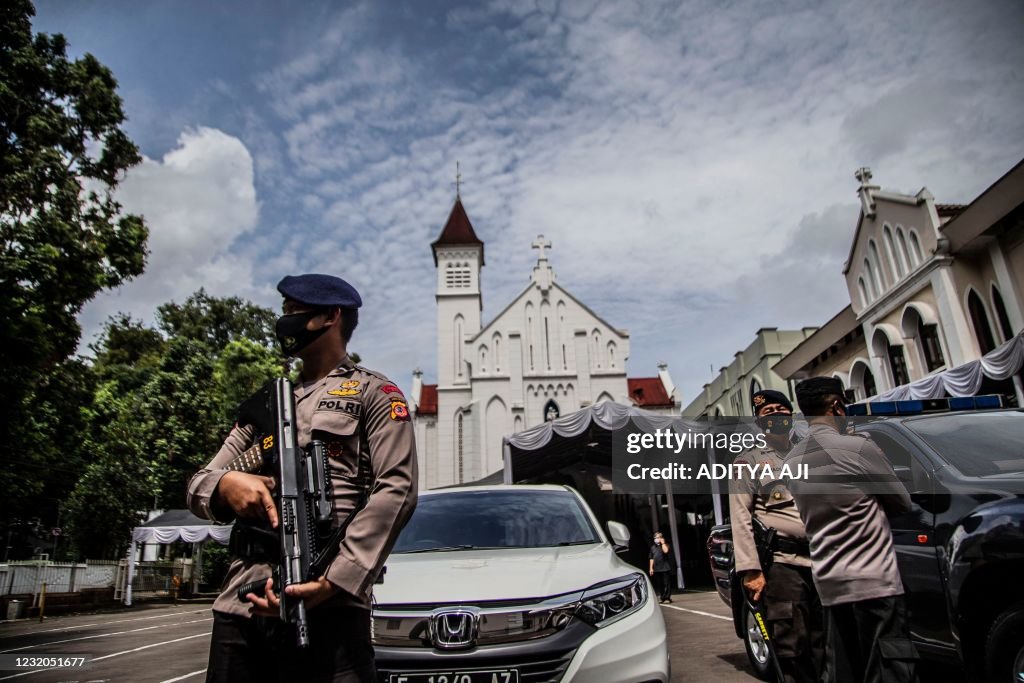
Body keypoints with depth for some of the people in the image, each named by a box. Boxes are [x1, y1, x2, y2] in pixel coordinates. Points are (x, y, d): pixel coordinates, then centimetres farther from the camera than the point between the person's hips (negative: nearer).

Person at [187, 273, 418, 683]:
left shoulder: (373, 393, 5)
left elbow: (396, 490, -8)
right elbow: (198, 486, 18)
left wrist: (333, 582, -19)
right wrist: (226, 483, -7)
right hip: (239, 603, 6)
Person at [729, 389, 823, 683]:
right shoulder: (749, 462, 3)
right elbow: (740, 519, -5)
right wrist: (750, 570, -14)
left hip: (821, 561, 6)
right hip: (783, 564, -5)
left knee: (822, 647, 12)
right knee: (792, 649, -4)